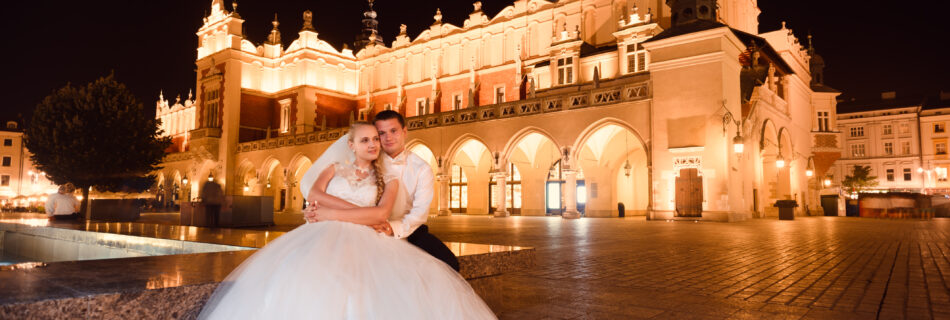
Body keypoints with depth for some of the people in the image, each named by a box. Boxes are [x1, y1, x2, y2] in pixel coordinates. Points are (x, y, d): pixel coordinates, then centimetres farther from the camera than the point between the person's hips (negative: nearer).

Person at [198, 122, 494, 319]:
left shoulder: (388, 180, 18)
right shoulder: (335, 167, 23)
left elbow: (381, 214, -2)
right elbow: (315, 194, 3)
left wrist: (333, 213, -6)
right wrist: (360, 211, -4)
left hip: (364, 240, 0)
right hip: (325, 234, 1)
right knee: (308, 281, -38)